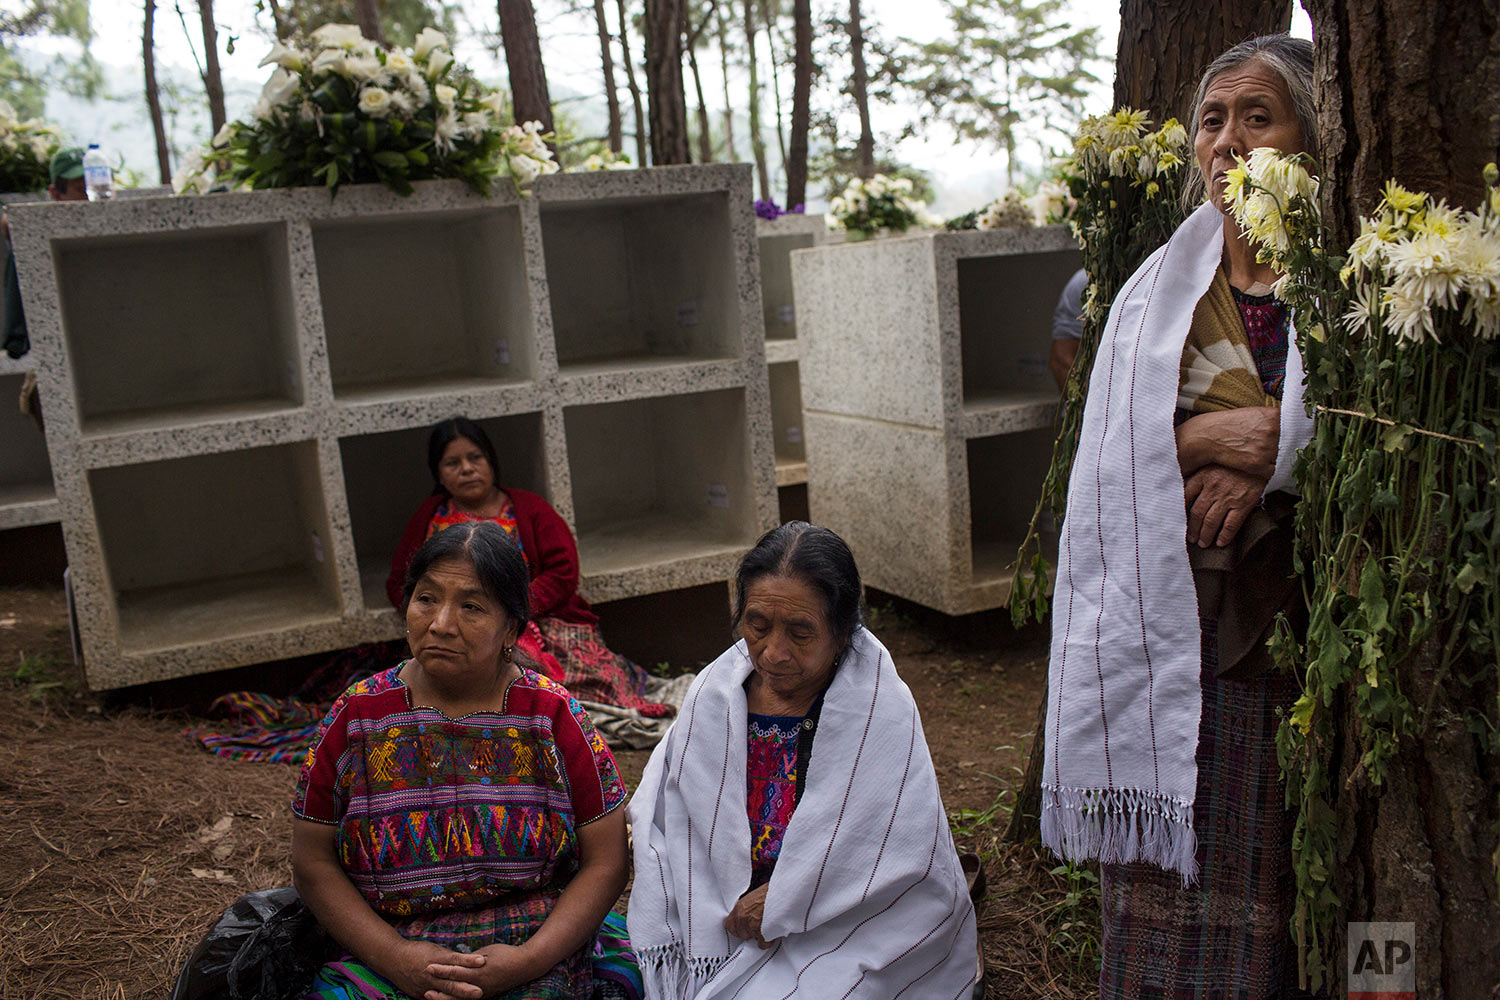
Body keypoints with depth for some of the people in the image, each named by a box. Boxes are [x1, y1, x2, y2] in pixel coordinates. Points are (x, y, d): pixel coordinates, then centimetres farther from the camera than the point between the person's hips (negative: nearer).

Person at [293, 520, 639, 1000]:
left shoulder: (554, 716, -2)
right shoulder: (356, 717, 2)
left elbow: (606, 862, -1)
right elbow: (313, 862, 3)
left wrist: (527, 960, -13)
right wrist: (394, 956, -9)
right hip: (383, 957, 1)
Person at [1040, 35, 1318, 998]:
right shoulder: (1163, 289, 10)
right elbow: (1120, 462, 4)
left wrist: (1267, 463, -15)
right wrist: (1221, 434, -11)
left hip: (1305, 625, -1)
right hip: (1184, 638, 2)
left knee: (1302, 890, 4)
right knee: (1176, 899, 4)